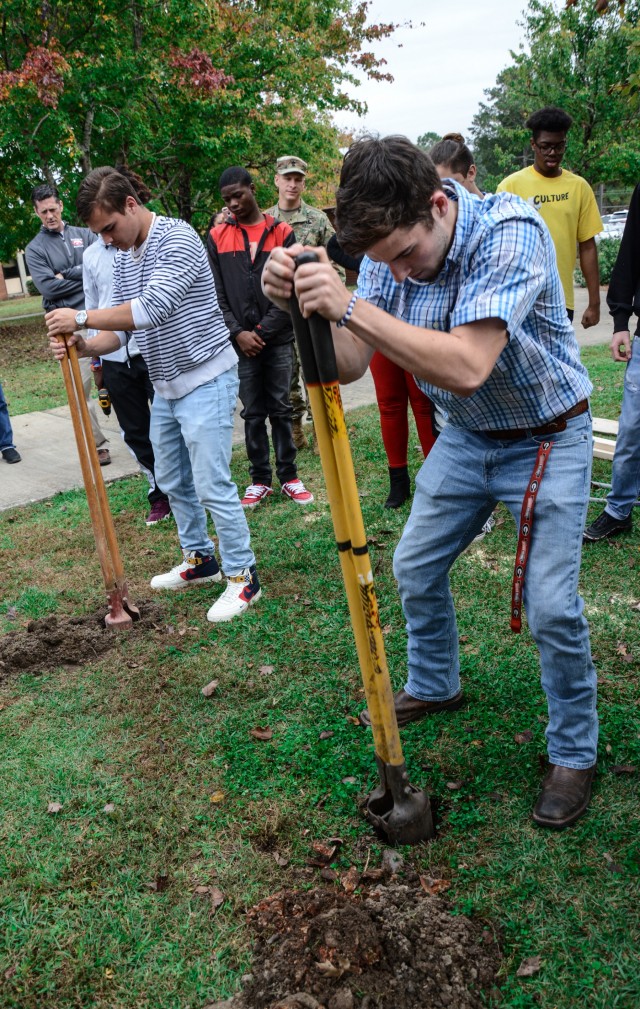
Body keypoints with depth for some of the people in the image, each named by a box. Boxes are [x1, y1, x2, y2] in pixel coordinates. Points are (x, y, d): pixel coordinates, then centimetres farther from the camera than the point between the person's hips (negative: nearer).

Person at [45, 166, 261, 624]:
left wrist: (82, 317, -24)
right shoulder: (123, 259, 10)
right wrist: (83, 345, -12)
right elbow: (121, 329, 9)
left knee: (212, 486, -8)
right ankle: (200, 560, 33)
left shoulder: (177, 239, -17)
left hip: (205, 380, -9)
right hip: (166, 386, 9)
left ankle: (243, 576, 6)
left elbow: (153, 308, -29)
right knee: (173, 482, 16)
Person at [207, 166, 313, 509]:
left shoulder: (281, 233, 3)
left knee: (280, 409, 6)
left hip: (278, 339, -1)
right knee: (253, 413, 6)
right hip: (240, 341, 1)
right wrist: (238, 332, -9)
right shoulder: (217, 237, 6)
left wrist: (262, 331, -9)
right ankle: (260, 479, 15)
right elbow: (215, 293, 3)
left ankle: (288, 476, 15)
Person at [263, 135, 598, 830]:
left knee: (550, 605, -9)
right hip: (466, 435, 6)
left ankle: (574, 753, 15)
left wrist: (350, 305, -43)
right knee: (415, 567, 13)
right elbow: (349, 365, -12)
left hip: (546, 439, -6)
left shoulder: (510, 232, -29)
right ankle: (433, 686, 39)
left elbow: (466, 367, -40)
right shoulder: (387, 251, -9)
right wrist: (302, 304, -30)